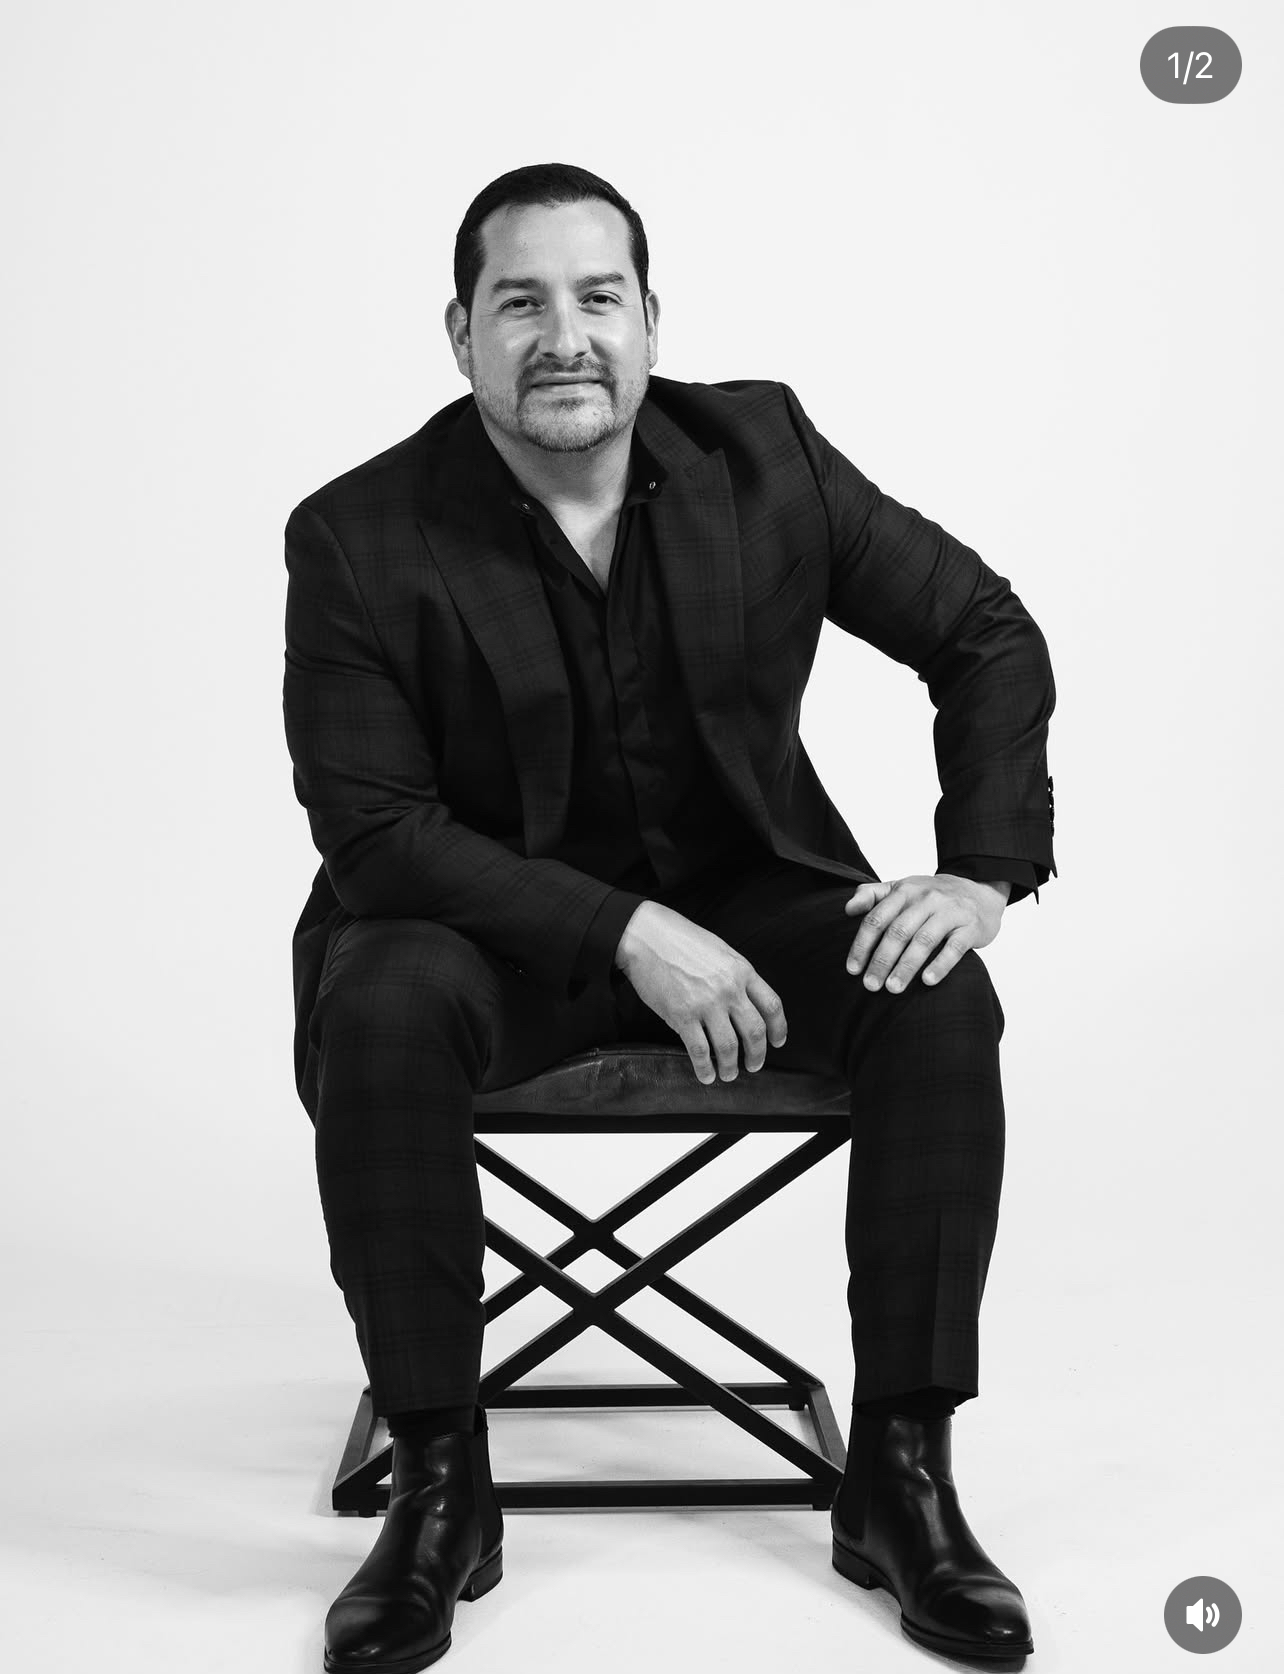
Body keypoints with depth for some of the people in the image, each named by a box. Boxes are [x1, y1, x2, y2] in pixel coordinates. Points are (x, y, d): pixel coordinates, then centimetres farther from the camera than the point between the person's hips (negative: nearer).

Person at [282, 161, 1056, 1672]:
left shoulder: (761, 452, -6)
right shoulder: (359, 539, -14)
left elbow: (987, 634, 1)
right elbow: (372, 829, -16)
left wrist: (983, 868, -14)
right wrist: (629, 934, -26)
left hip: (750, 896, 2)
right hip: (498, 924, -2)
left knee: (943, 1009, -24)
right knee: (380, 1012, -33)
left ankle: (900, 1476, -11)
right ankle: (438, 1491, -17)